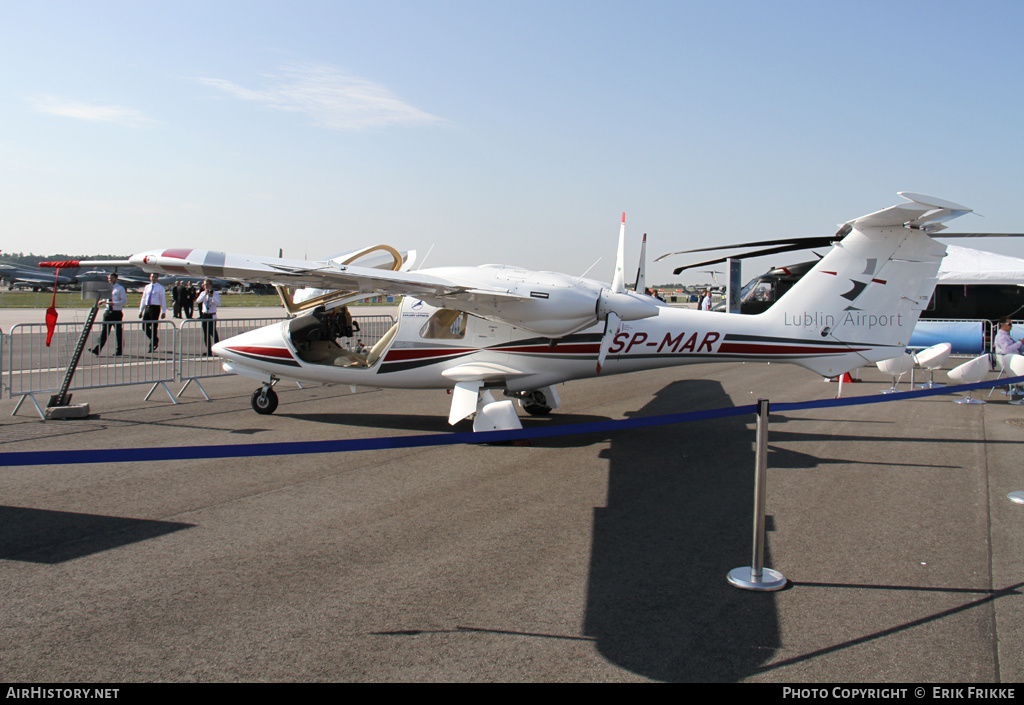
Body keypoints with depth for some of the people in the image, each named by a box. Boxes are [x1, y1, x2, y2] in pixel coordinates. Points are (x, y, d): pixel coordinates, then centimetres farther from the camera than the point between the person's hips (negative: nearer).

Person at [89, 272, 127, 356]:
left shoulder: (120, 288, -3)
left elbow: (124, 300, -8)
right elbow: (105, 298, 22)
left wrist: (114, 303, -21)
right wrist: (102, 301, -2)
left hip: (117, 312, -5)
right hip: (108, 312, 5)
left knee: (118, 332, 3)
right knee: (104, 331, -2)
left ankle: (119, 350, 13)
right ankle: (97, 349, -8)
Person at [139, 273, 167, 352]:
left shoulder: (160, 288, 0)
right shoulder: (147, 287, 14)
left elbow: (163, 300, -2)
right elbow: (143, 299, 18)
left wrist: (163, 312, -8)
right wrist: (141, 310, 14)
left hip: (155, 308, -5)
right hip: (147, 307, 5)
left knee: (153, 327, -4)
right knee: (145, 327, 3)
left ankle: (152, 346, 5)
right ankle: (155, 340, 23)